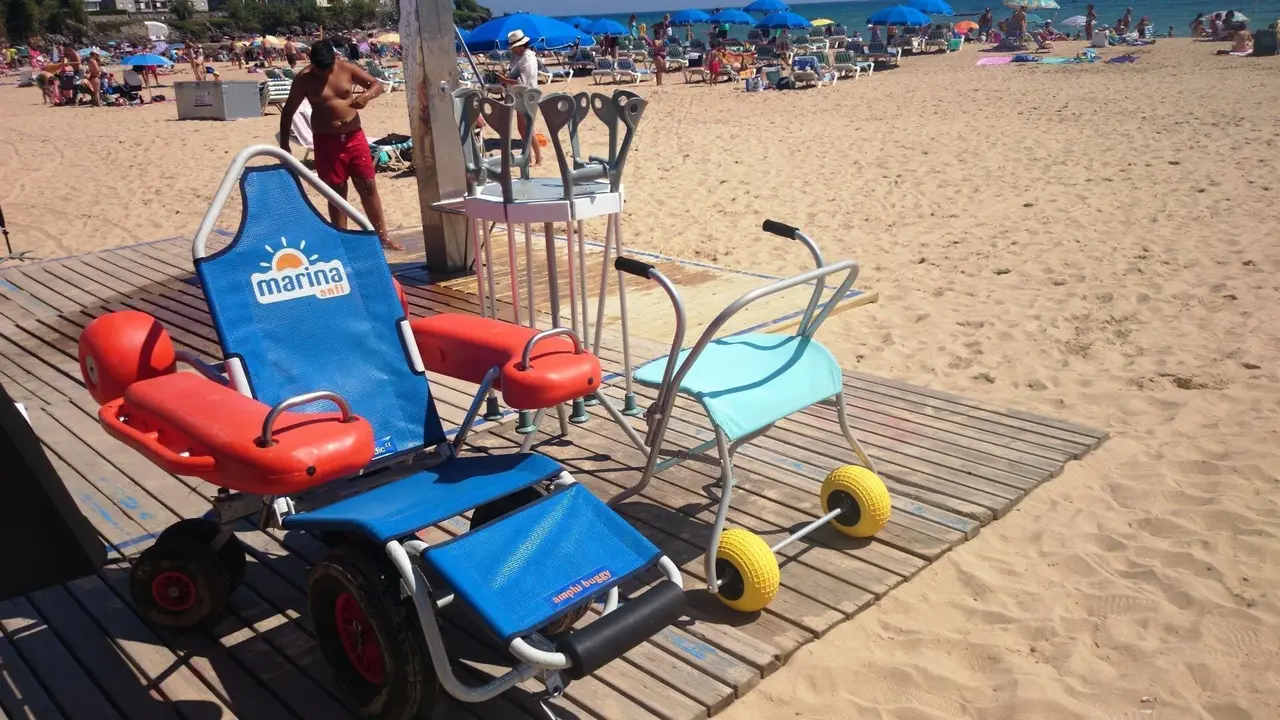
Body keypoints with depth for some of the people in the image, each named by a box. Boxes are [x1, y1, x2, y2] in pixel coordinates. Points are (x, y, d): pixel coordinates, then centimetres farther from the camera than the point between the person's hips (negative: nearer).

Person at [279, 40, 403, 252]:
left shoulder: (347, 68, -1)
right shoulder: (304, 79, -6)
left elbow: (377, 84, 5)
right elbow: (288, 111, 0)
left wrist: (367, 95, -18)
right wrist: (284, 144, -2)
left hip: (355, 137, 2)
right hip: (326, 142, -2)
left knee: (368, 187, 5)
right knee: (337, 193, 2)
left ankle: (383, 237, 14)